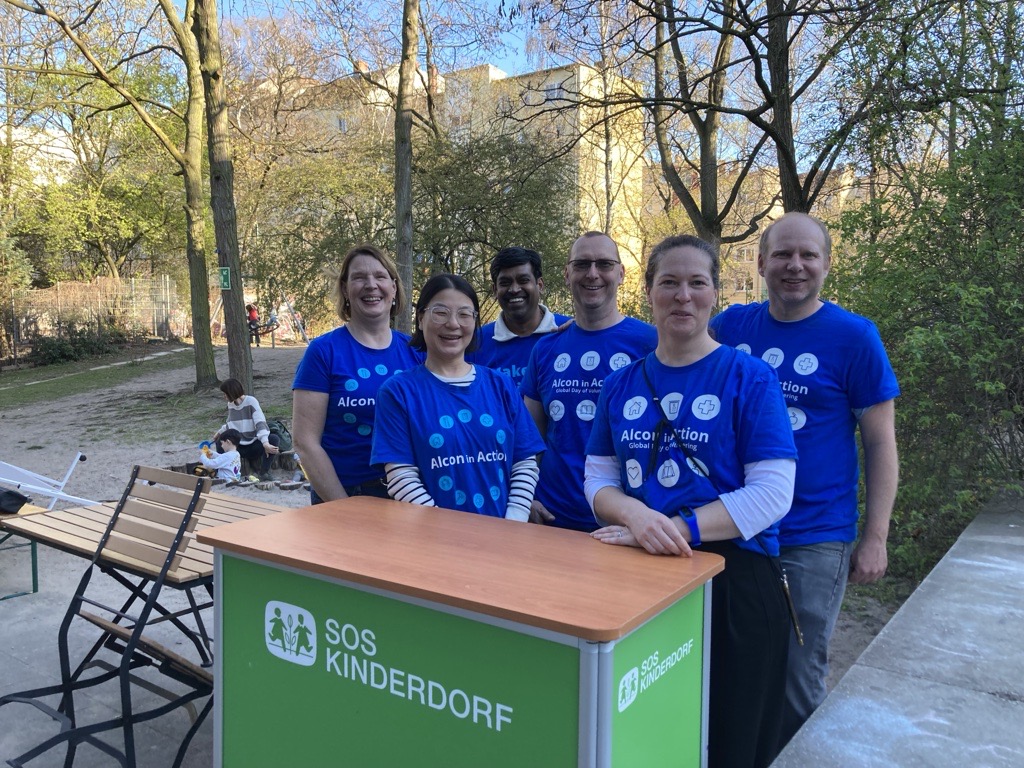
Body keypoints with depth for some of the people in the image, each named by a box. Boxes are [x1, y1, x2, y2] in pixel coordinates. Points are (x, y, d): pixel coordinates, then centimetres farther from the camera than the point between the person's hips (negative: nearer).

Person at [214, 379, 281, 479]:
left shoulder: (251, 401, -11)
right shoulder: (230, 404, 7)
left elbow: (260, 423, -24)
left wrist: (265, 443, -36)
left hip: (254, 445, -5)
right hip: (239, 446, 5)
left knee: (274, 439, -32)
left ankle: (264, 472, -27)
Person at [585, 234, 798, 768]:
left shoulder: (749, 377, -5)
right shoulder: (620, 384, 7)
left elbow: (771, 493, -12)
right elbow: (598, 481, 5)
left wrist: (678, 530, -22)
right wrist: (637, 516, -17)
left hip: (732, 578, -3)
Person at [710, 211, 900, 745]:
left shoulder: (853, 336, -6)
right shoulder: (730, 327, 2)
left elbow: (880, 443, -4)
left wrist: (875, 538, -7)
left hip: (814, 541, -3)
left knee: (797, 683, 10)